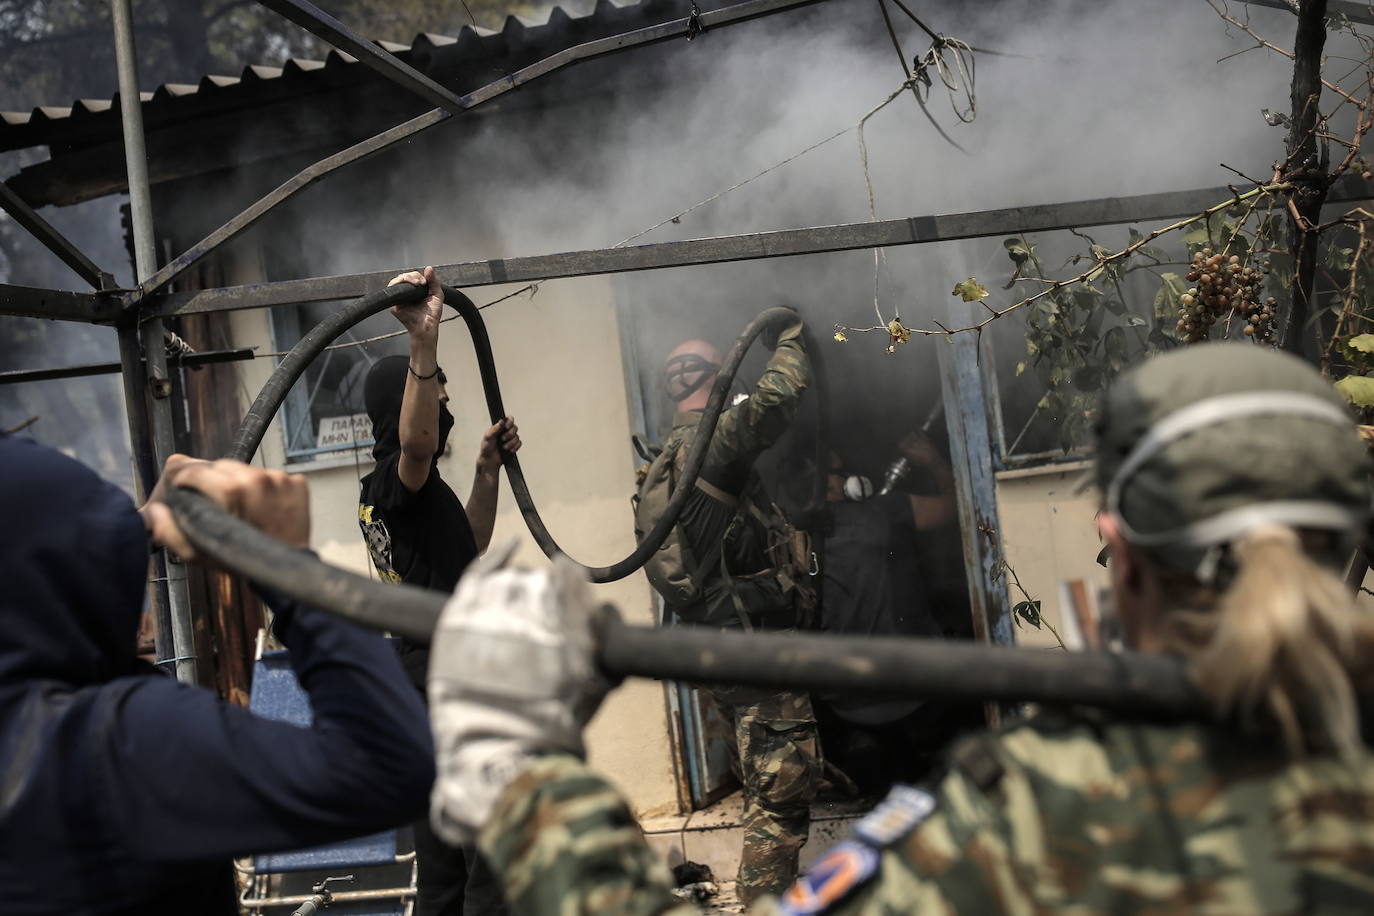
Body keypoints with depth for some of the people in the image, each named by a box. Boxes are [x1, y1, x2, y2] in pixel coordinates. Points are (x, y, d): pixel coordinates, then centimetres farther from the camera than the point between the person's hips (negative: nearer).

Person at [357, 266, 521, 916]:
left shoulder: (378, 492, 17)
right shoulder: (400, 482, -14)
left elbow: (469, 547, 27)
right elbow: (416, 443, -40)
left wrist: (487, 473, 20)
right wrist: (425, 343, -49)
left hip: (423, 681, 10)